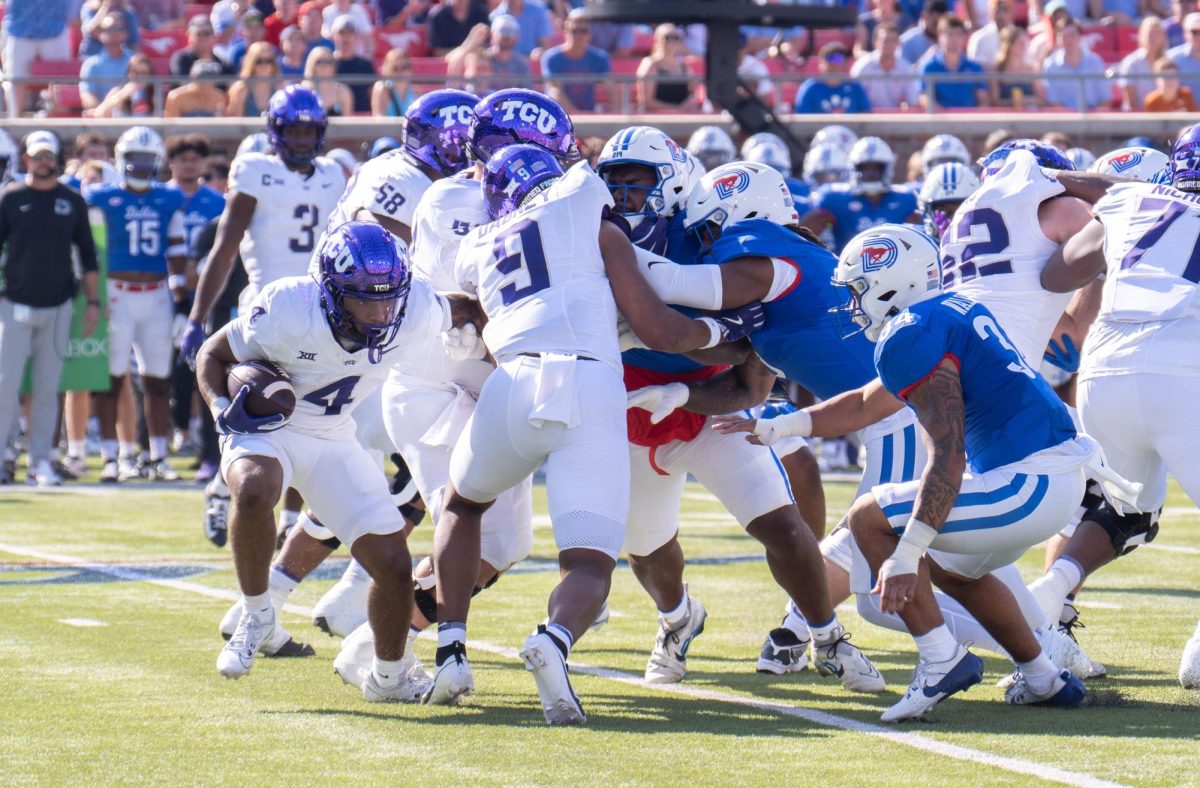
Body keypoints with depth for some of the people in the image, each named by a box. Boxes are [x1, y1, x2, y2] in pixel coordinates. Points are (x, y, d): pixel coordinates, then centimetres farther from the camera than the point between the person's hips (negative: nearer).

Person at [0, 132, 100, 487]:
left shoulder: (72, 202, 6)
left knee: (47, 388, 4)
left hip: (58, 307, 2)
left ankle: (40, 461, 9)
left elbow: (87, 255, 11)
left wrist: (92, 302, 8)